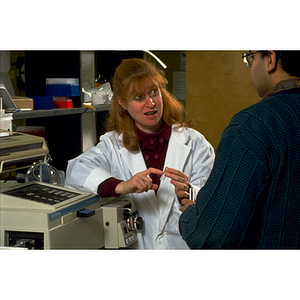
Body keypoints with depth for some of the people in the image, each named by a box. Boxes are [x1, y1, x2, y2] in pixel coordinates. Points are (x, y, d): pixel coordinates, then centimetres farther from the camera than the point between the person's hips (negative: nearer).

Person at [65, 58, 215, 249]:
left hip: (183, 246, 0)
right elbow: (76, 170, -8)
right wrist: (121, 186, -24)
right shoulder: (113, 145, 10)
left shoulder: (194, 143, 8)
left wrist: (186, 193, -20)